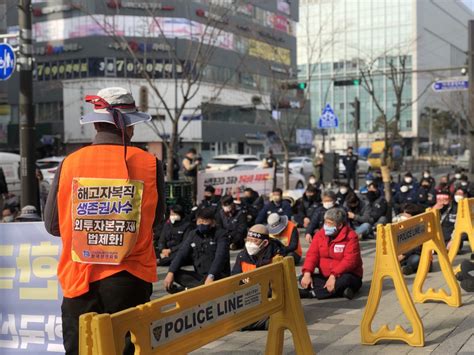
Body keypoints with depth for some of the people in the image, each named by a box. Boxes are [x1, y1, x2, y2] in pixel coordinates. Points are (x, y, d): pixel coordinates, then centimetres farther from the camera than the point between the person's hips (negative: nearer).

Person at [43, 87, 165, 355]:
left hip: (79, 278, 1)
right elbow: (157, 219, 5)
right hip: (129, 279, -1)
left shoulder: (69, 163, -5)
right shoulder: (149, 164, -7)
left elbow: (52, 224, 3)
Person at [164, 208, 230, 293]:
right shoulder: (193, 234, 11)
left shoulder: (221, 235, -6)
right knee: (175, 273, -17)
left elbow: (220, 257, -21)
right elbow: (181, 254, 1)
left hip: (218, 276, -6)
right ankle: (200, 287, -32)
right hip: (199, 275, 6)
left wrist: (211, 276, -39)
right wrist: (171, 272, -17)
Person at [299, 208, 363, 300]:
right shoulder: (320, 234, 2)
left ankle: (311, 293, -33)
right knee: (303, 279, -17)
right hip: (325, 276, 5)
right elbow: (312, 254, -4)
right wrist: (307, 273, -22)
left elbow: (349, 261, -23)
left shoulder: (350, 237, -14)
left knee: (345, 280, -39)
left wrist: (333, 276, -35)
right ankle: (340, 290, -31)